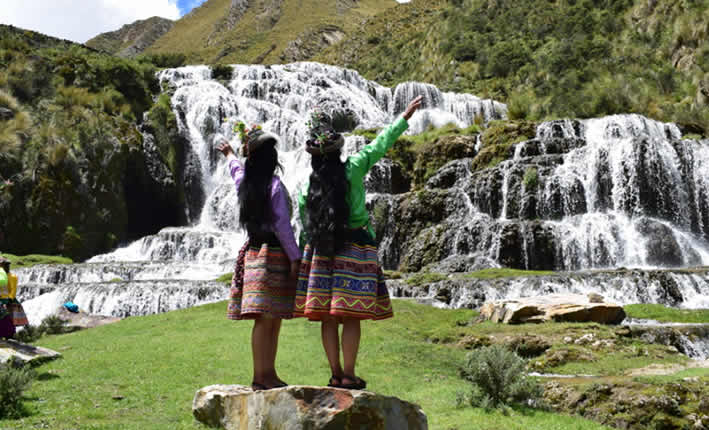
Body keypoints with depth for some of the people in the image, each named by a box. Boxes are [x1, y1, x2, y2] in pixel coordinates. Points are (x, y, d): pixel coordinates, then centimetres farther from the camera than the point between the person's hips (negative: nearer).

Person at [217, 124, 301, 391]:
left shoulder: (244, 182, 11)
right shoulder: (275, 186, -10)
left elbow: (236, 167, 36)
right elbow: (282, 226, -13)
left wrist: (229, 153, 58)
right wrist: (295, 258, -9)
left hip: (253, 251, 8)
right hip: (273, 253, -8)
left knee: (274, 319, 11)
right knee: (266, 318, -8)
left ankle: (268, 374, 15)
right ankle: (260, 377, -8)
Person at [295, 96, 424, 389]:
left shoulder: (306, 186, 1)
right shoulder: (353, 169, -6)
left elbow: (304, 225, 4)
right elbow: (381, 144, 2)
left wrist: (301, 257, 12)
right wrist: (405, 117, 13)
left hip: (320, 251, 3)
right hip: (355, 247, -3)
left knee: (327, 317, 8)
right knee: (351, 316, 1)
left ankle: (335, 374, 13)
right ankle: (349, 375, 4)